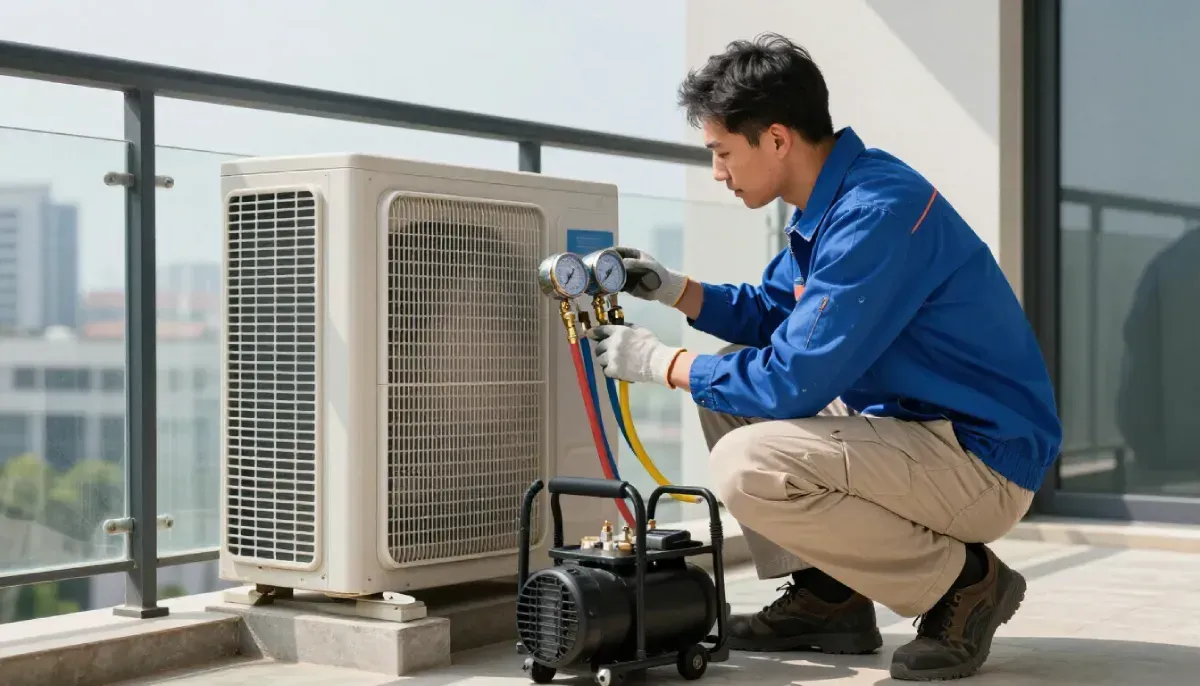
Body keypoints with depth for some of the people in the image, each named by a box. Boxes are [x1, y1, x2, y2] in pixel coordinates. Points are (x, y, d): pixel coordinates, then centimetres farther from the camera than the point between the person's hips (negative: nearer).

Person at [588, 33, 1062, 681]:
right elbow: (770, 311, 21)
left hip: (985, 461, -10)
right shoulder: (834, 200, 7)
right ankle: (825, 598, 12)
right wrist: (675, 289, 5)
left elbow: (795, 383, -25)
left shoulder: (876, 214, -24)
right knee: (727, 383, 12)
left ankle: (965, 583, -7)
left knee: (749, 466, -27)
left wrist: (662, 363, -12)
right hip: (910, 424, 10)